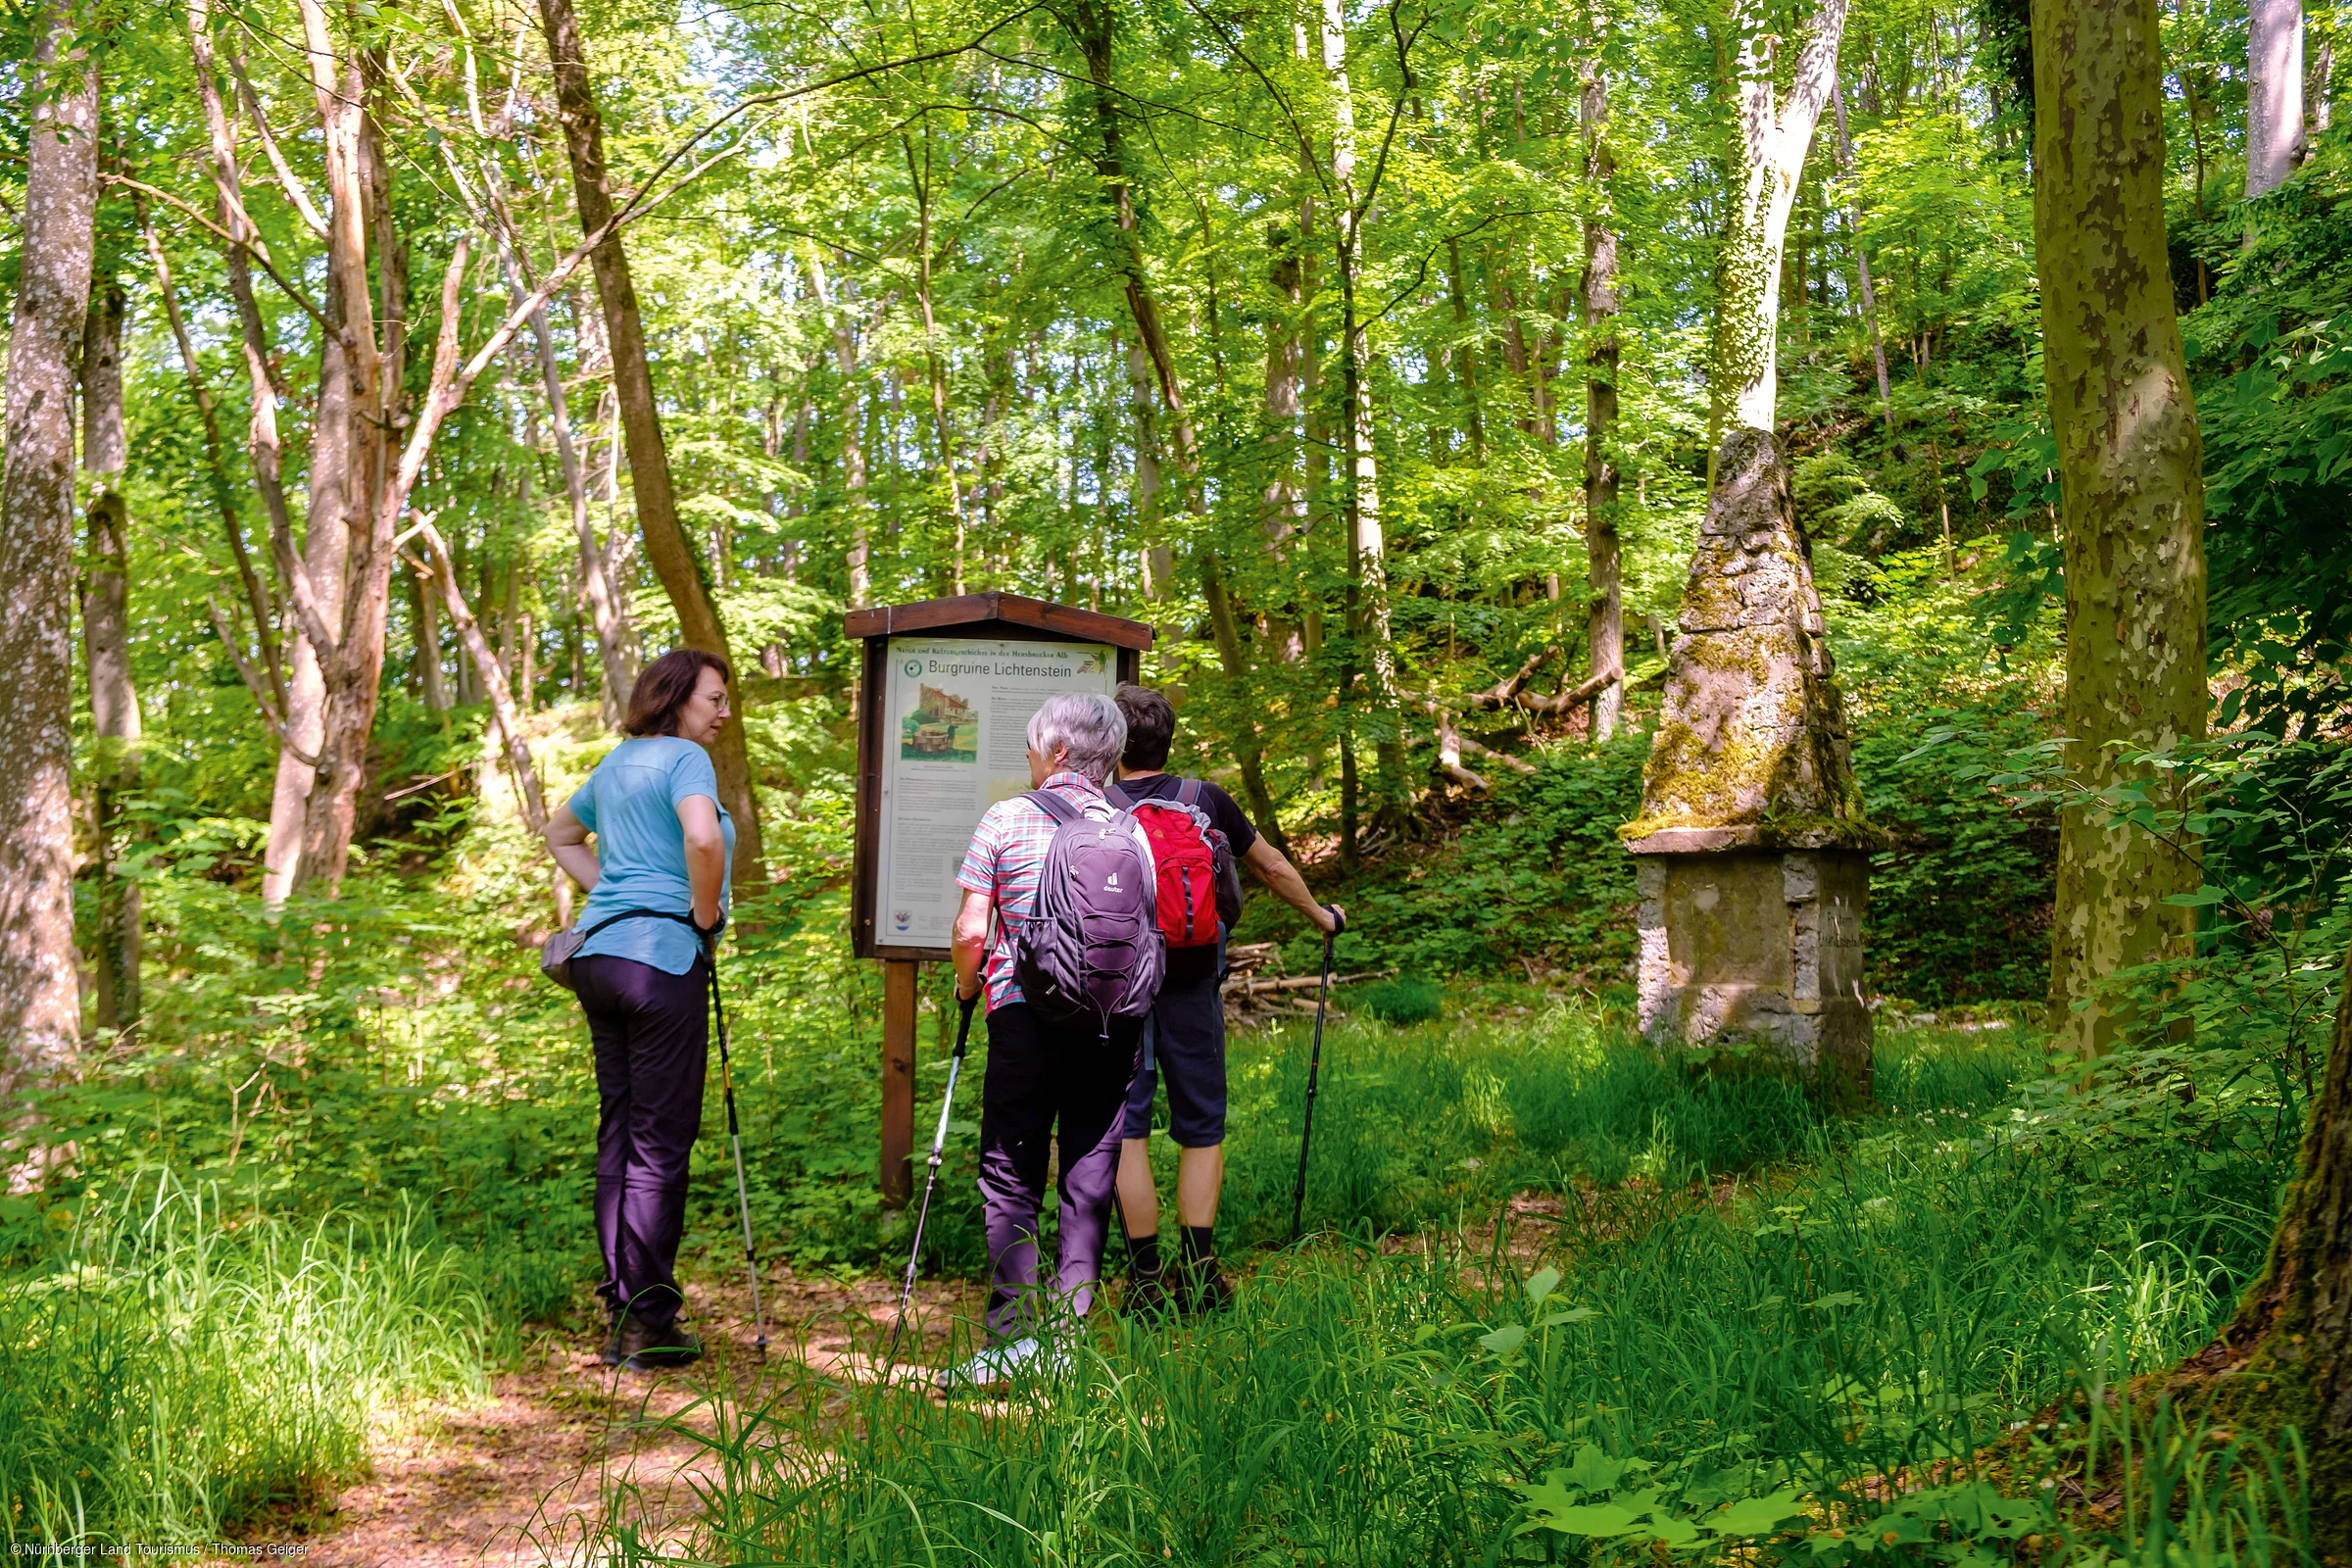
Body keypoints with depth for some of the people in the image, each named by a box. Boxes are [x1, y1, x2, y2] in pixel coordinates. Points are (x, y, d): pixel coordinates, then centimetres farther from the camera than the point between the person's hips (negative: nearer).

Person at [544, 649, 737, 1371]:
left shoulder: (616, 762, 18)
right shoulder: (685, 757, -8)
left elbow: (562, 835, 33)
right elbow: (703, 837, -28)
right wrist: (706, 918, -12)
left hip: (598, 954, 9)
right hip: (662, 959, -9)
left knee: (618, 1134, 12)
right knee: (660, 1143, -3)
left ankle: (620, 1312, 17)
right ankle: (648, 1323, 2)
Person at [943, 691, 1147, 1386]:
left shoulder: (1004, 820, -2)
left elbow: (971, 930, -5)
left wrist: (967, 984, 13)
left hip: (1027, 1014, -3)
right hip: (1115, 1018, 3)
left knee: (1011, 1178, 5)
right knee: (1090, 1178, 8)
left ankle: (1015, 1325, -1)